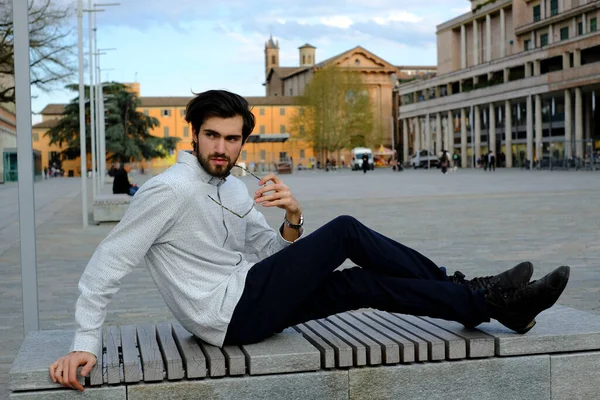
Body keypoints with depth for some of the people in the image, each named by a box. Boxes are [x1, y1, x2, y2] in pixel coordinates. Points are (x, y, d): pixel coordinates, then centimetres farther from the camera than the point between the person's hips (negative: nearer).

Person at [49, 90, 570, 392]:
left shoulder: (234, 189, 12)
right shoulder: (172, 190, -14)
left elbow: (273, 253, 12)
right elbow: (108, 264, -15)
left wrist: (293, 219, -10)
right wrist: (85, 344, -21)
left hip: (250, 306, 9)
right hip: (234, 316, -9)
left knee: (367, 283, 1)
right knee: (344, 232, -12)